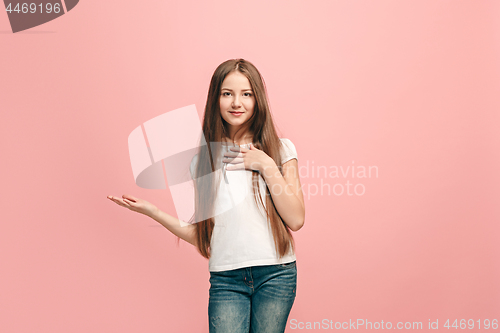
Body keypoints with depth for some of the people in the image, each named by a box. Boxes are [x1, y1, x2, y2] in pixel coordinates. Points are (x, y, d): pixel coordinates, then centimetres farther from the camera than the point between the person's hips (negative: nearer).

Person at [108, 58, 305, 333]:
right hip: (225, 279, 1)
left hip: (275, 275, 0)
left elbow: (296, 220, -5)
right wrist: (152, 211, 1)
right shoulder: (203, 160, 8)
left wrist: (267, 165, -9)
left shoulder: (279, 149, 3)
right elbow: (200, 234, 9)